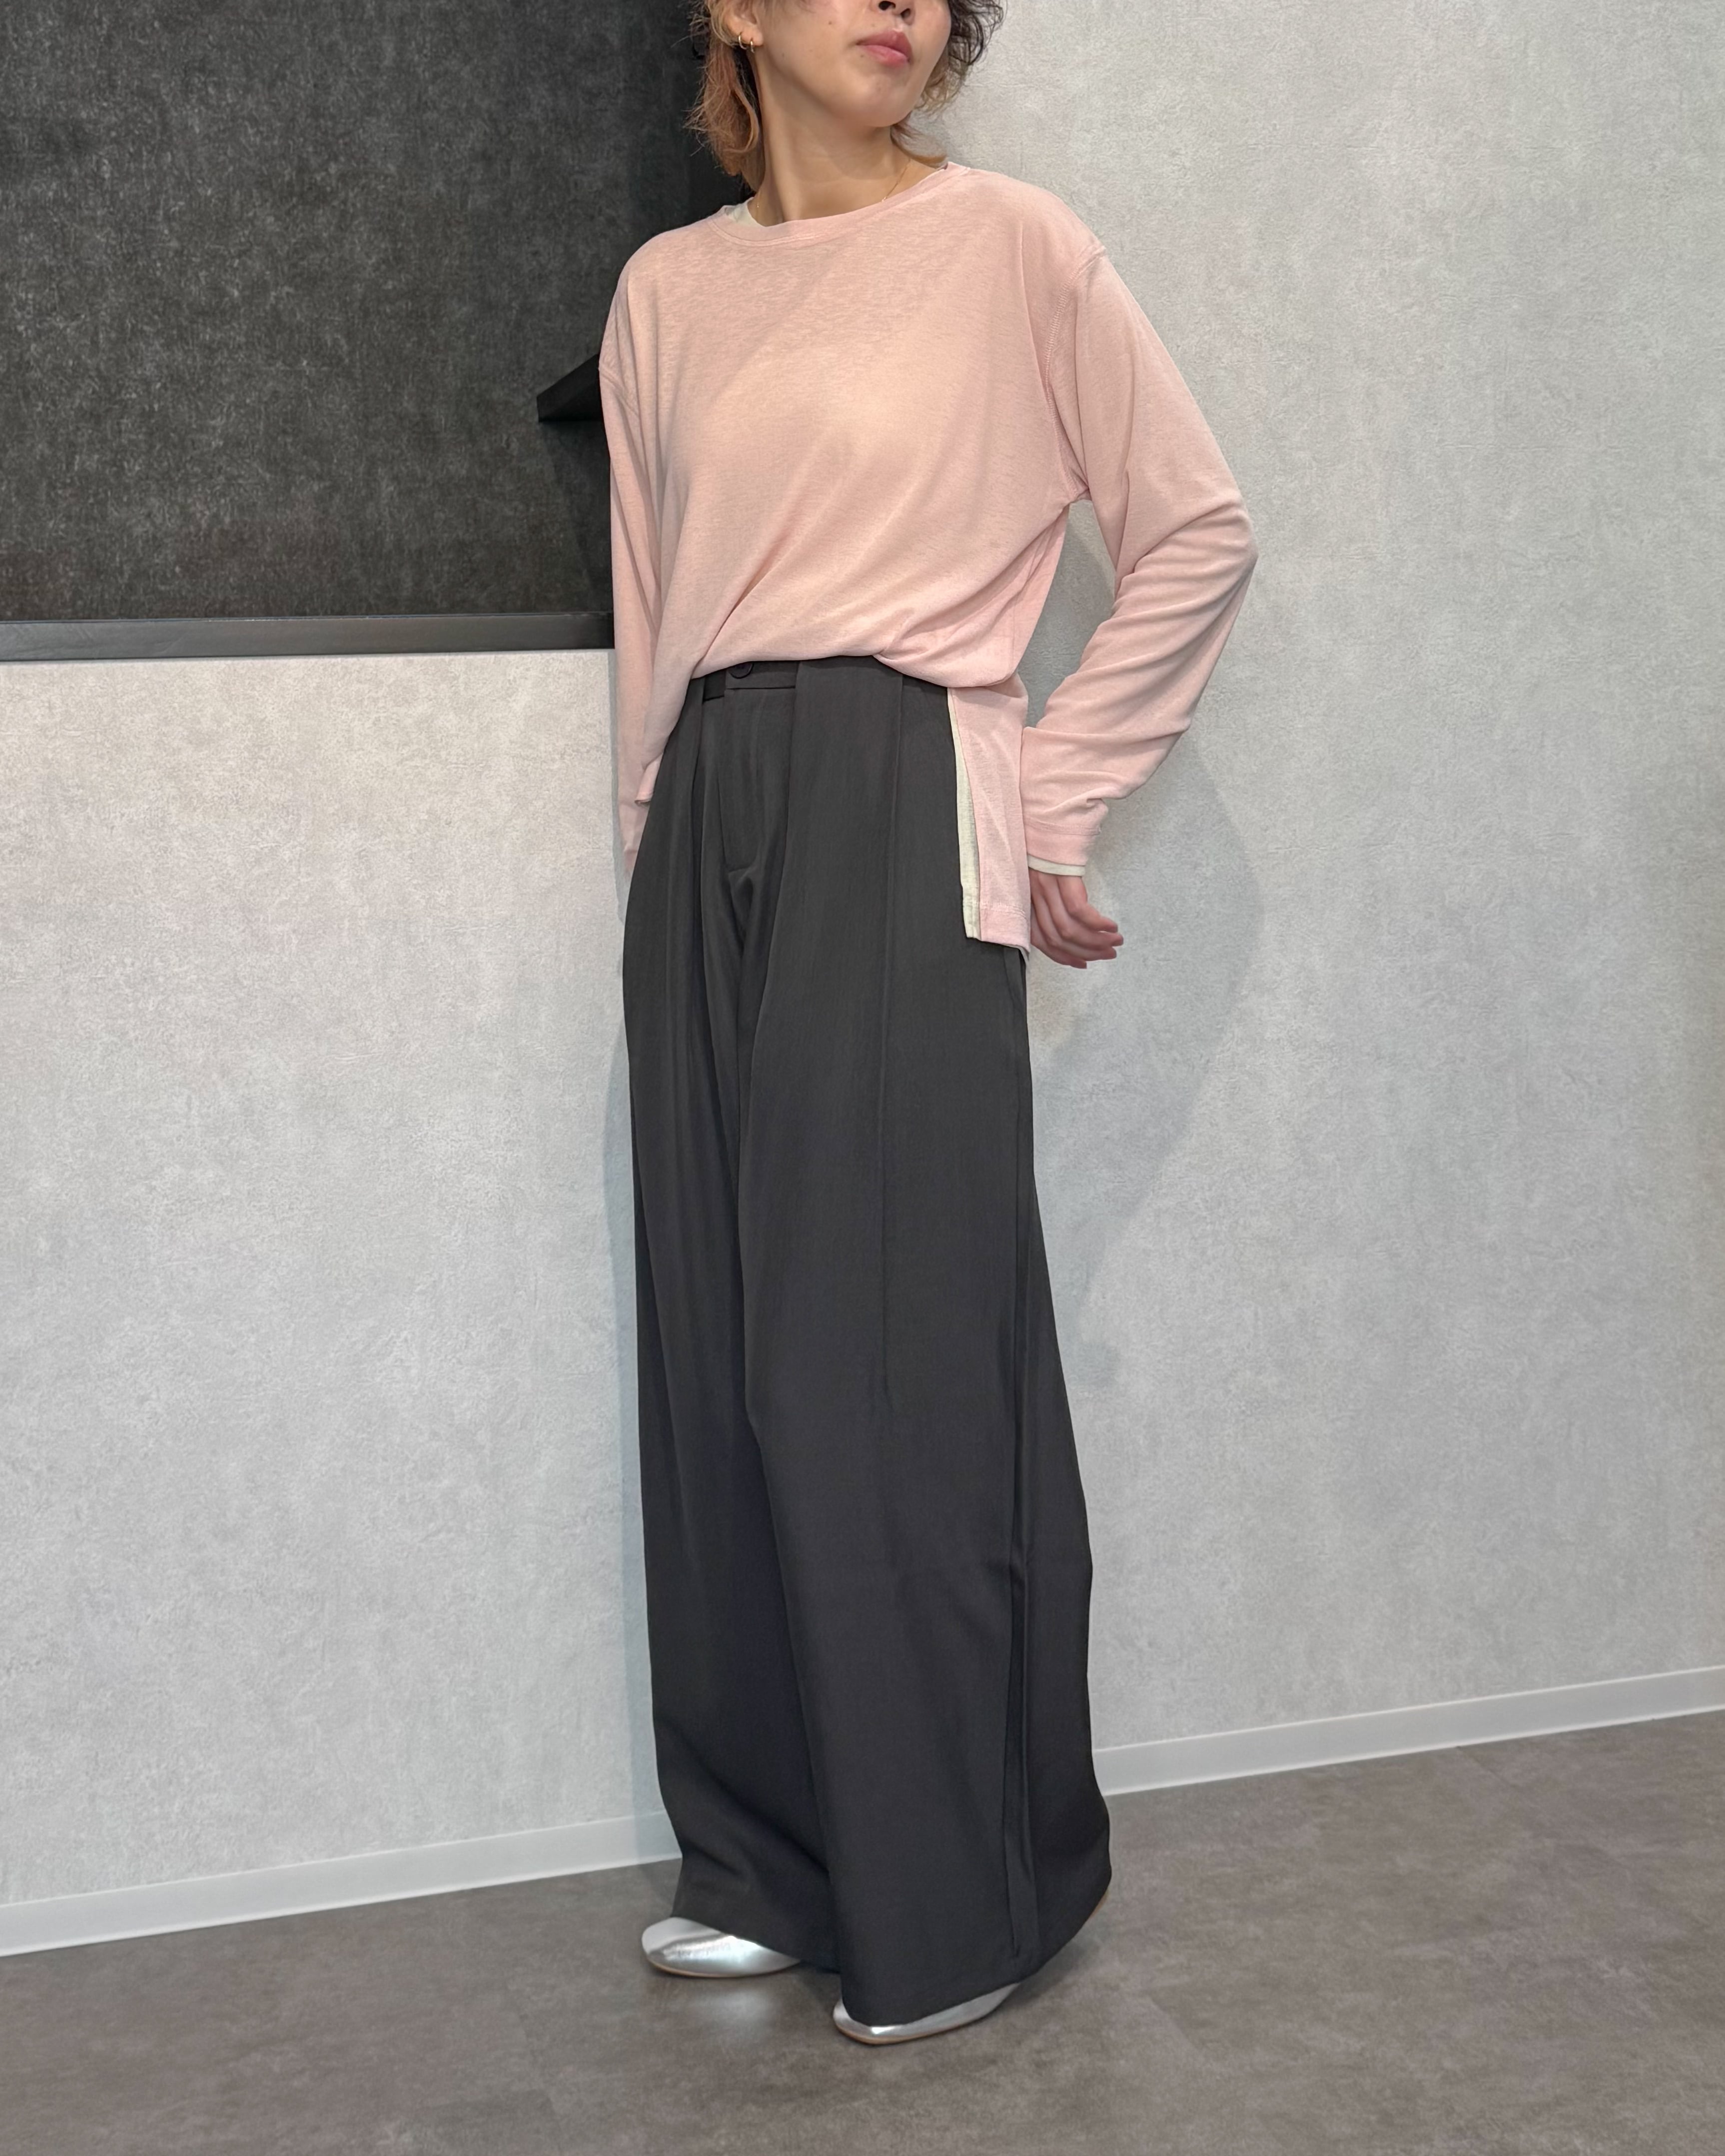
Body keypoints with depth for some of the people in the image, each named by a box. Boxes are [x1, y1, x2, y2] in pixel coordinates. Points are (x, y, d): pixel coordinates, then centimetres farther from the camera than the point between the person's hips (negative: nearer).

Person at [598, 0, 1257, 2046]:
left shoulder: (1013, 245, 1)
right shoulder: (667, 290, 14)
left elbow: (1197, 534, 1)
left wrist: (1055, 803, -1)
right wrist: (662, 855, 15)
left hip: (901, 815, -5)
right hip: (705, 823, 5)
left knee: (891, 1351, -5)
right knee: (719, 1344, 5)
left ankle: (961, 1898, 9)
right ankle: (769, 1855, 19)